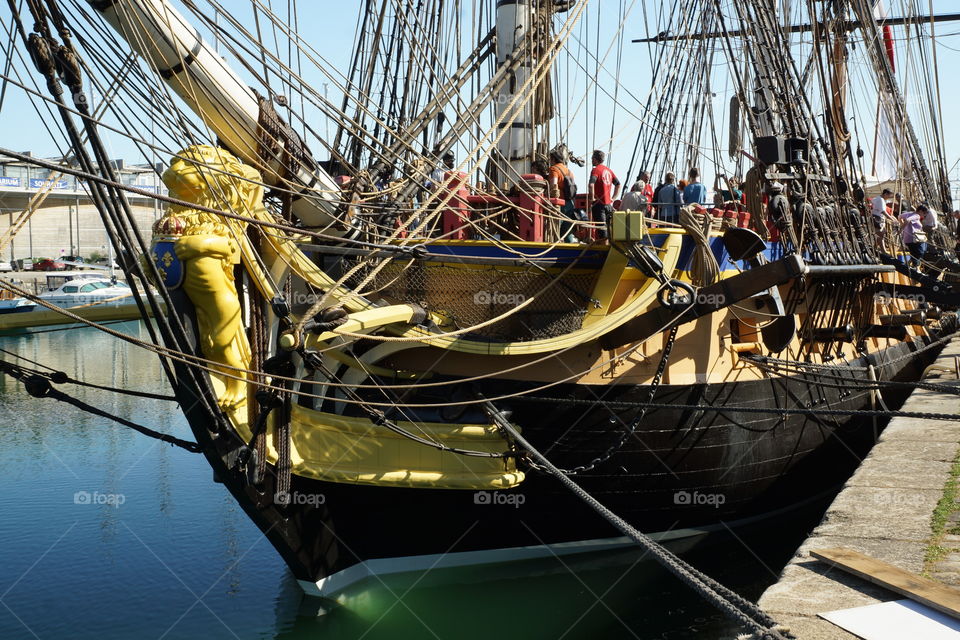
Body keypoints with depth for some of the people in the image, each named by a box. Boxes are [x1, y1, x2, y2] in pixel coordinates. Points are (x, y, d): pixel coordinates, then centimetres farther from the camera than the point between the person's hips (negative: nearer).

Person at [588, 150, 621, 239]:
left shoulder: (596, 170, -9)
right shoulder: (608, 170, 13)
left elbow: (591, 184, -26)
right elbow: (618, 184, 17)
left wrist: (592, 197, -15)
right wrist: (613, 198, 16)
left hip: (599, 203, -7)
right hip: (609, 204, 7)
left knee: (601, 227, -7)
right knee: (608, 227, 12)